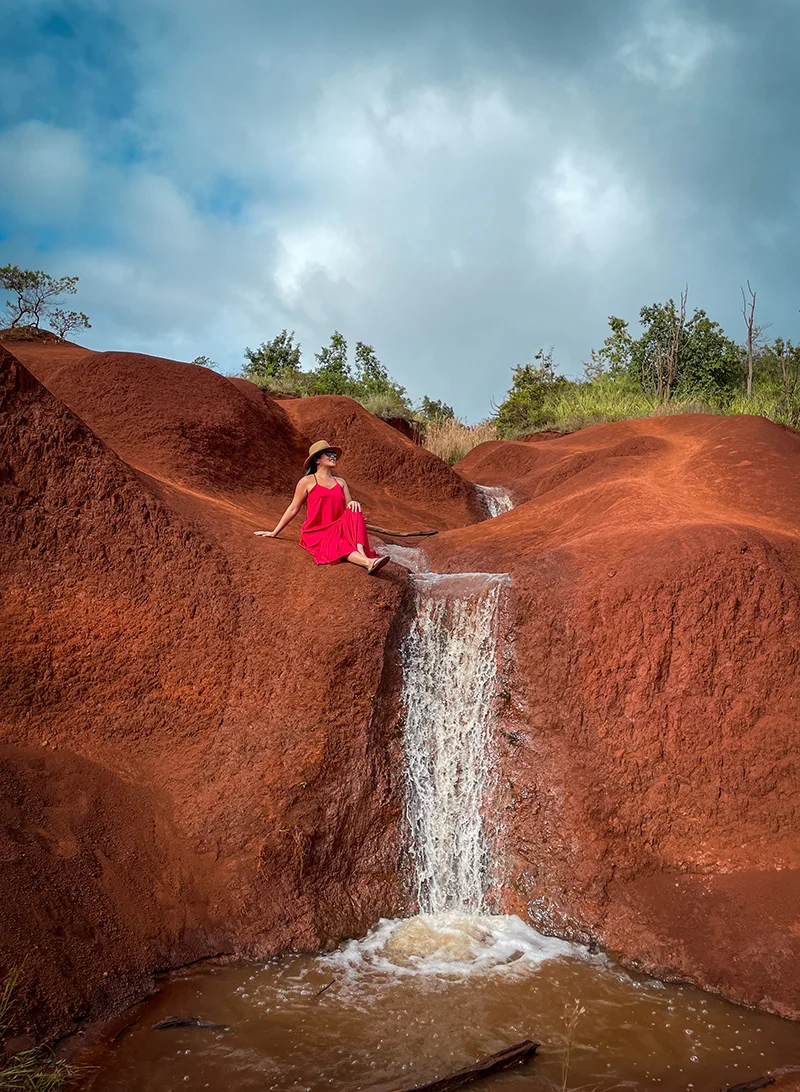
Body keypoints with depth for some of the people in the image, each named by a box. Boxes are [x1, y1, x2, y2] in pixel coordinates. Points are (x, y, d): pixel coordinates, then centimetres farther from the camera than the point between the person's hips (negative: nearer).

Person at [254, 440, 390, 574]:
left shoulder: (341, 482, 19)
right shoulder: (307, 482, 6)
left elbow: (349, 507, 13)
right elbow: (293, 509, 10)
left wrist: (353, 503, -13)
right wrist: (274, 533, 9)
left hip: (337, 530, 4)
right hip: (315, 533, -4)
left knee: (354, 512, -27)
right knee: (339, 546, -36)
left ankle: (362, 554, -48)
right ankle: (368, 563, -61)